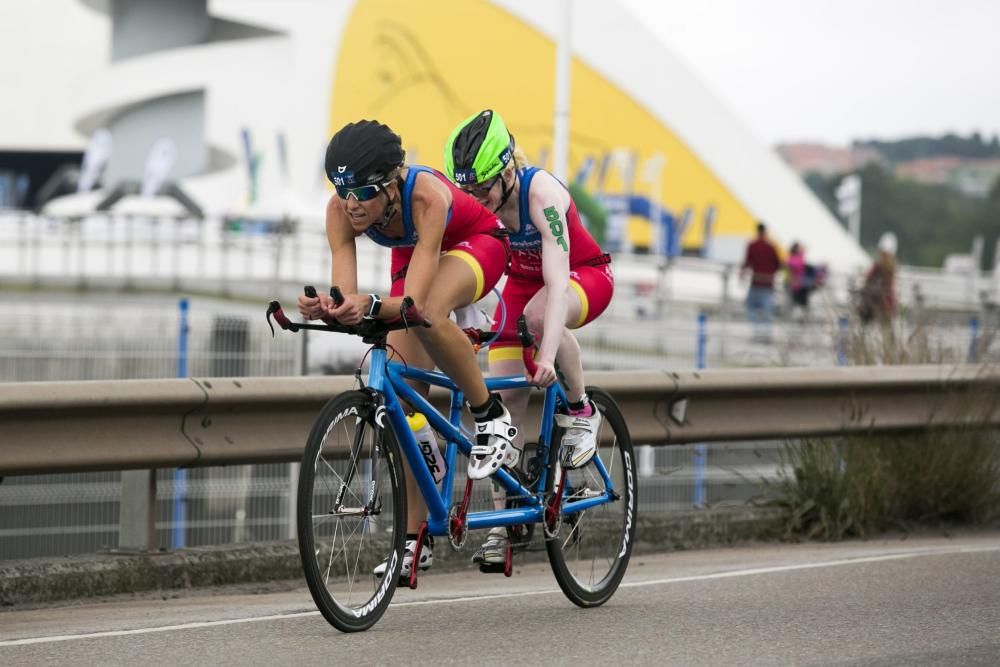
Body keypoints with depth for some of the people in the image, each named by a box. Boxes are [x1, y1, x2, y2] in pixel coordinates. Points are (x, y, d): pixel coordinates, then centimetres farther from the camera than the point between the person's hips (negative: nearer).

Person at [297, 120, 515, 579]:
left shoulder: (426, 196, -41)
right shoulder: (342, 209, -28)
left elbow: (413, 301, -47)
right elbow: (346, 295, -35)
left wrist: (371, 306, -66)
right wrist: (326, 308, -58)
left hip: (474, 244, -5)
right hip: (412, 256, 5)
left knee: (428, 315, -40)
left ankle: (491, 415, -16)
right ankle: (415, 540, 3)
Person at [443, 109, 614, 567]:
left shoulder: (541, 192, -34)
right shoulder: (470, 201, -21)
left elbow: (557, 280, -42)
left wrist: (548, 355, -52)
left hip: (587, 276, -5)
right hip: (523, 280, 5)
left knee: (539, 313, -39)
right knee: (504, 400, -9)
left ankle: (581, 412, -15)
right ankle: (504, 525, 0)